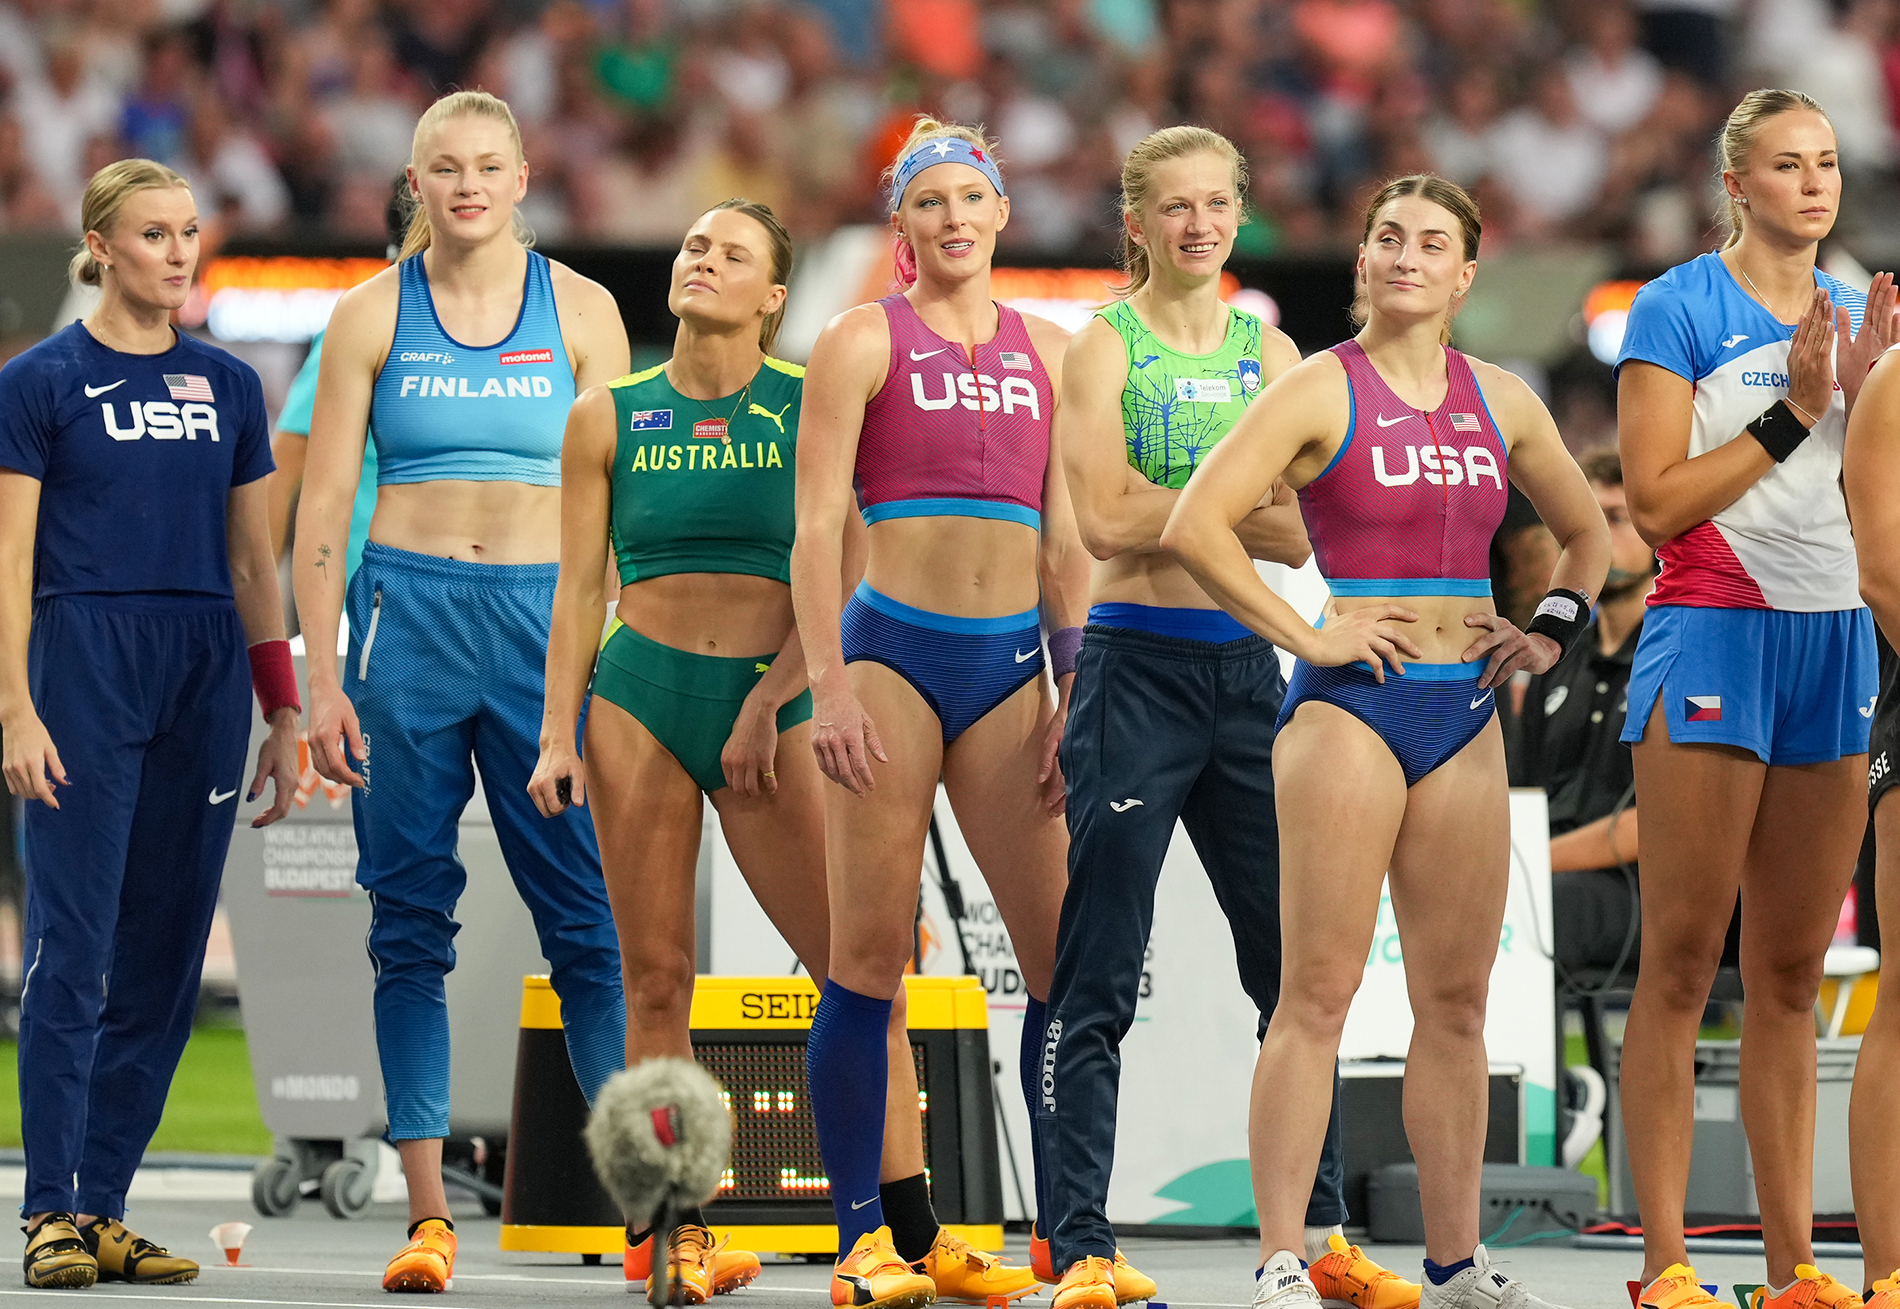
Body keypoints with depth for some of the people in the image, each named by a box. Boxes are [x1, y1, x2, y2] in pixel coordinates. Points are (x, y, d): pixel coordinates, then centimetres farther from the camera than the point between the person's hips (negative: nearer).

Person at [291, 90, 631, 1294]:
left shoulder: (580, 311, 6)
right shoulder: (375, 314, 6)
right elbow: (325, 505, 4)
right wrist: (323, 677, -3)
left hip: (547, 614, 0)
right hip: (408, 615, 0)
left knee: (591, 914, -5)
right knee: (411, 923, 1)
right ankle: (428, 1216, 3)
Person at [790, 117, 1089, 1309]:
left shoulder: (1046, 351, 14)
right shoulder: (866, 341, 2)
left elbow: (1063, 537, 15)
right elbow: (818, 521, -3)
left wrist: (1075, 690, 8)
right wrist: (830, 684, -11)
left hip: (1011, 662, 4)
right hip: (896, 648, -4)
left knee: (1068, 956, -3)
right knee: (870, 954, -4)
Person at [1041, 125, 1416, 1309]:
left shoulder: (1270, 352, 11)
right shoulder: (1106, 345, -1)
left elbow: (1301, 533, 1)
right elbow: (1107, 520, -13)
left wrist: (1174, 505, -13)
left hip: (1247, 668, 5)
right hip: (1138, 667, -5)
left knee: (1296, 963, 7)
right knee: (1100, 983, -3)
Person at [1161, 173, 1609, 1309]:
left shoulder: (1499, 400, 11)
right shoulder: (1323, 390, -5)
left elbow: (1586, 531, 26)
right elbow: (1196, 525, -14)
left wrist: (1554, 629, 11)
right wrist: (1305, 636, -14)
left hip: (1467, 713, 5)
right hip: (1351, 705, -5)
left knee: (1457, 999, 8)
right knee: (1319, 993, -8)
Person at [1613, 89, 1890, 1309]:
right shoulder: (1679, 308, -4)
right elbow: (1656, 501, -11)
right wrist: (1794, 410, -13)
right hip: (1712, 637, -6)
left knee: (1793, 973, 7)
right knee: (1683, 963, -6)